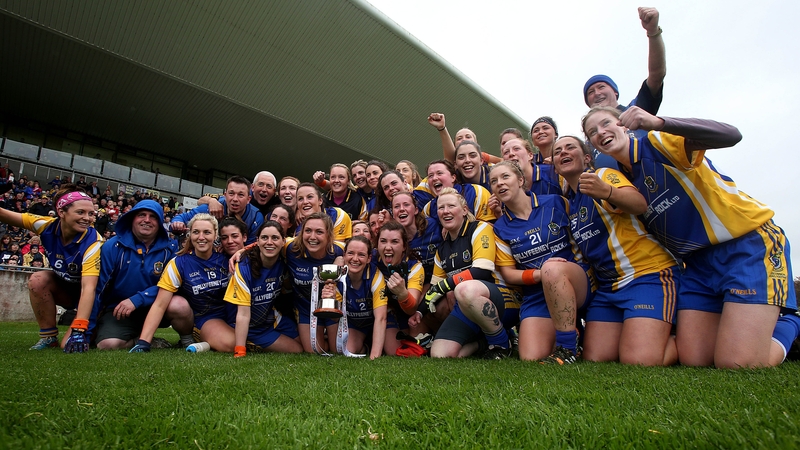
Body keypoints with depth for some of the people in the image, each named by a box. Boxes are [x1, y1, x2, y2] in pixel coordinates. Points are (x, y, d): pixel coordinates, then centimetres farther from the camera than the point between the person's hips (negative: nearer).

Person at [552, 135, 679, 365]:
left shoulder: (604, 175, -6)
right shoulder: (567, 201, 14)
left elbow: (639, 204, -26)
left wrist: (607, 192, -47)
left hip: (648, 273, -7)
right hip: (607, 286, 7)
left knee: (639, 361, -20)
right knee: (594, 361, -1)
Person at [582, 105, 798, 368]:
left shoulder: (658, 142, -10)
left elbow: (730, 135, -30)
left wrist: (658, 123, -39)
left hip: (750, 242, -6)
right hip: (699, 262, 6)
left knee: (738, 363, -13)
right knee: (693, 360, -1)